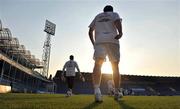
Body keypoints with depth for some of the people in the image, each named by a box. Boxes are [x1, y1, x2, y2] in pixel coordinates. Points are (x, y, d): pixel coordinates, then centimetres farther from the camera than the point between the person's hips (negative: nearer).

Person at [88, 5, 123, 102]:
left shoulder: (97, 16, 30)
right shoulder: (114, 14, 21)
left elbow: (90, 31, 22)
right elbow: (117, 21, -3)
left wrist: (93, 43, 26)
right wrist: (120, 33, -17)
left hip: (99, 41, 1)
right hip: (112, 40, -1)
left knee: (98, 64, -14)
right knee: (115, 66, 6)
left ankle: (96, 90, -35)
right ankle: (117, 92, 11)